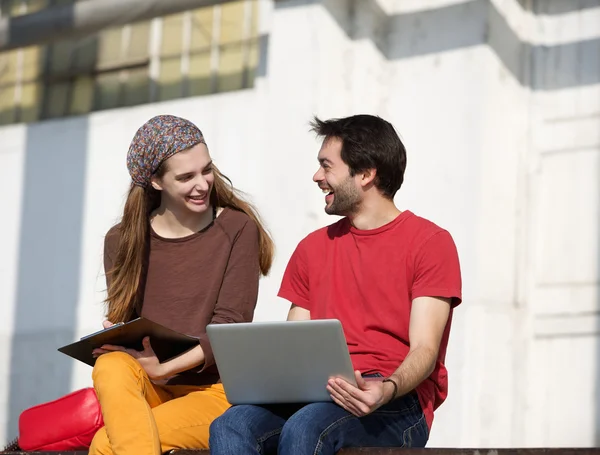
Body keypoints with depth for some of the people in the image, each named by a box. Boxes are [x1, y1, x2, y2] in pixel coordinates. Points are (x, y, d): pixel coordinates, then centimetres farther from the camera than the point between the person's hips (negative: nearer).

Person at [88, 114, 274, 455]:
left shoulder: (239, 230, -2)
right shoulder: (122, 242, 6)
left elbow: (228, 328, -8)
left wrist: (166, 367, -23)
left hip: (215, 391, -3)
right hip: (149, 389, 3)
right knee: (111, 367, -34)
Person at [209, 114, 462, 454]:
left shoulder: (431, 242, 3)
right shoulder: (312, 248, 21)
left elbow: (425, 350, -6)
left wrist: (386, 389, -28)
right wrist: (268, 374, -7)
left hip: (397, 402, -5)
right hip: (317, 394, 5)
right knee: (230, 426, -28)